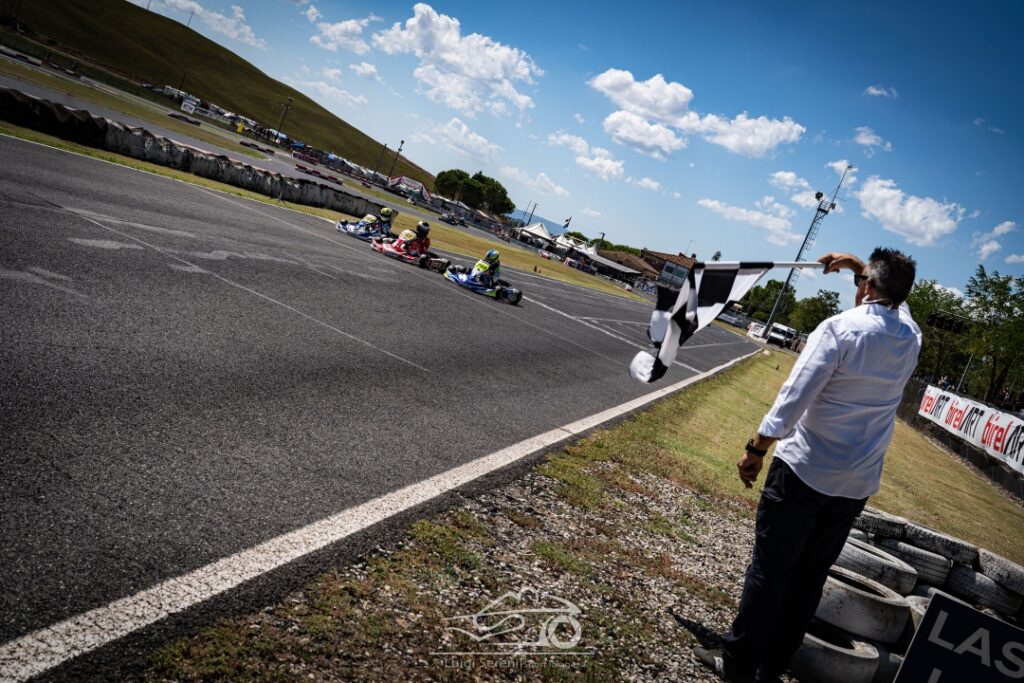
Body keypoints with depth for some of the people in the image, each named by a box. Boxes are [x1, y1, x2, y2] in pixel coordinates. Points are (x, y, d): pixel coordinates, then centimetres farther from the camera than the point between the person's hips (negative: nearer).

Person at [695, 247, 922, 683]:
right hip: (857, 485, 6)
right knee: (809, 578, 14)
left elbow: (792, 399, -20)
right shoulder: (911, 339, 4)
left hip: (805, 471, -6)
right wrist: (860, 264, 35)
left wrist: (756, 450, -13)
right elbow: (895, 297, 30)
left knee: (769, 570, 4)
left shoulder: (840, 328, -15)